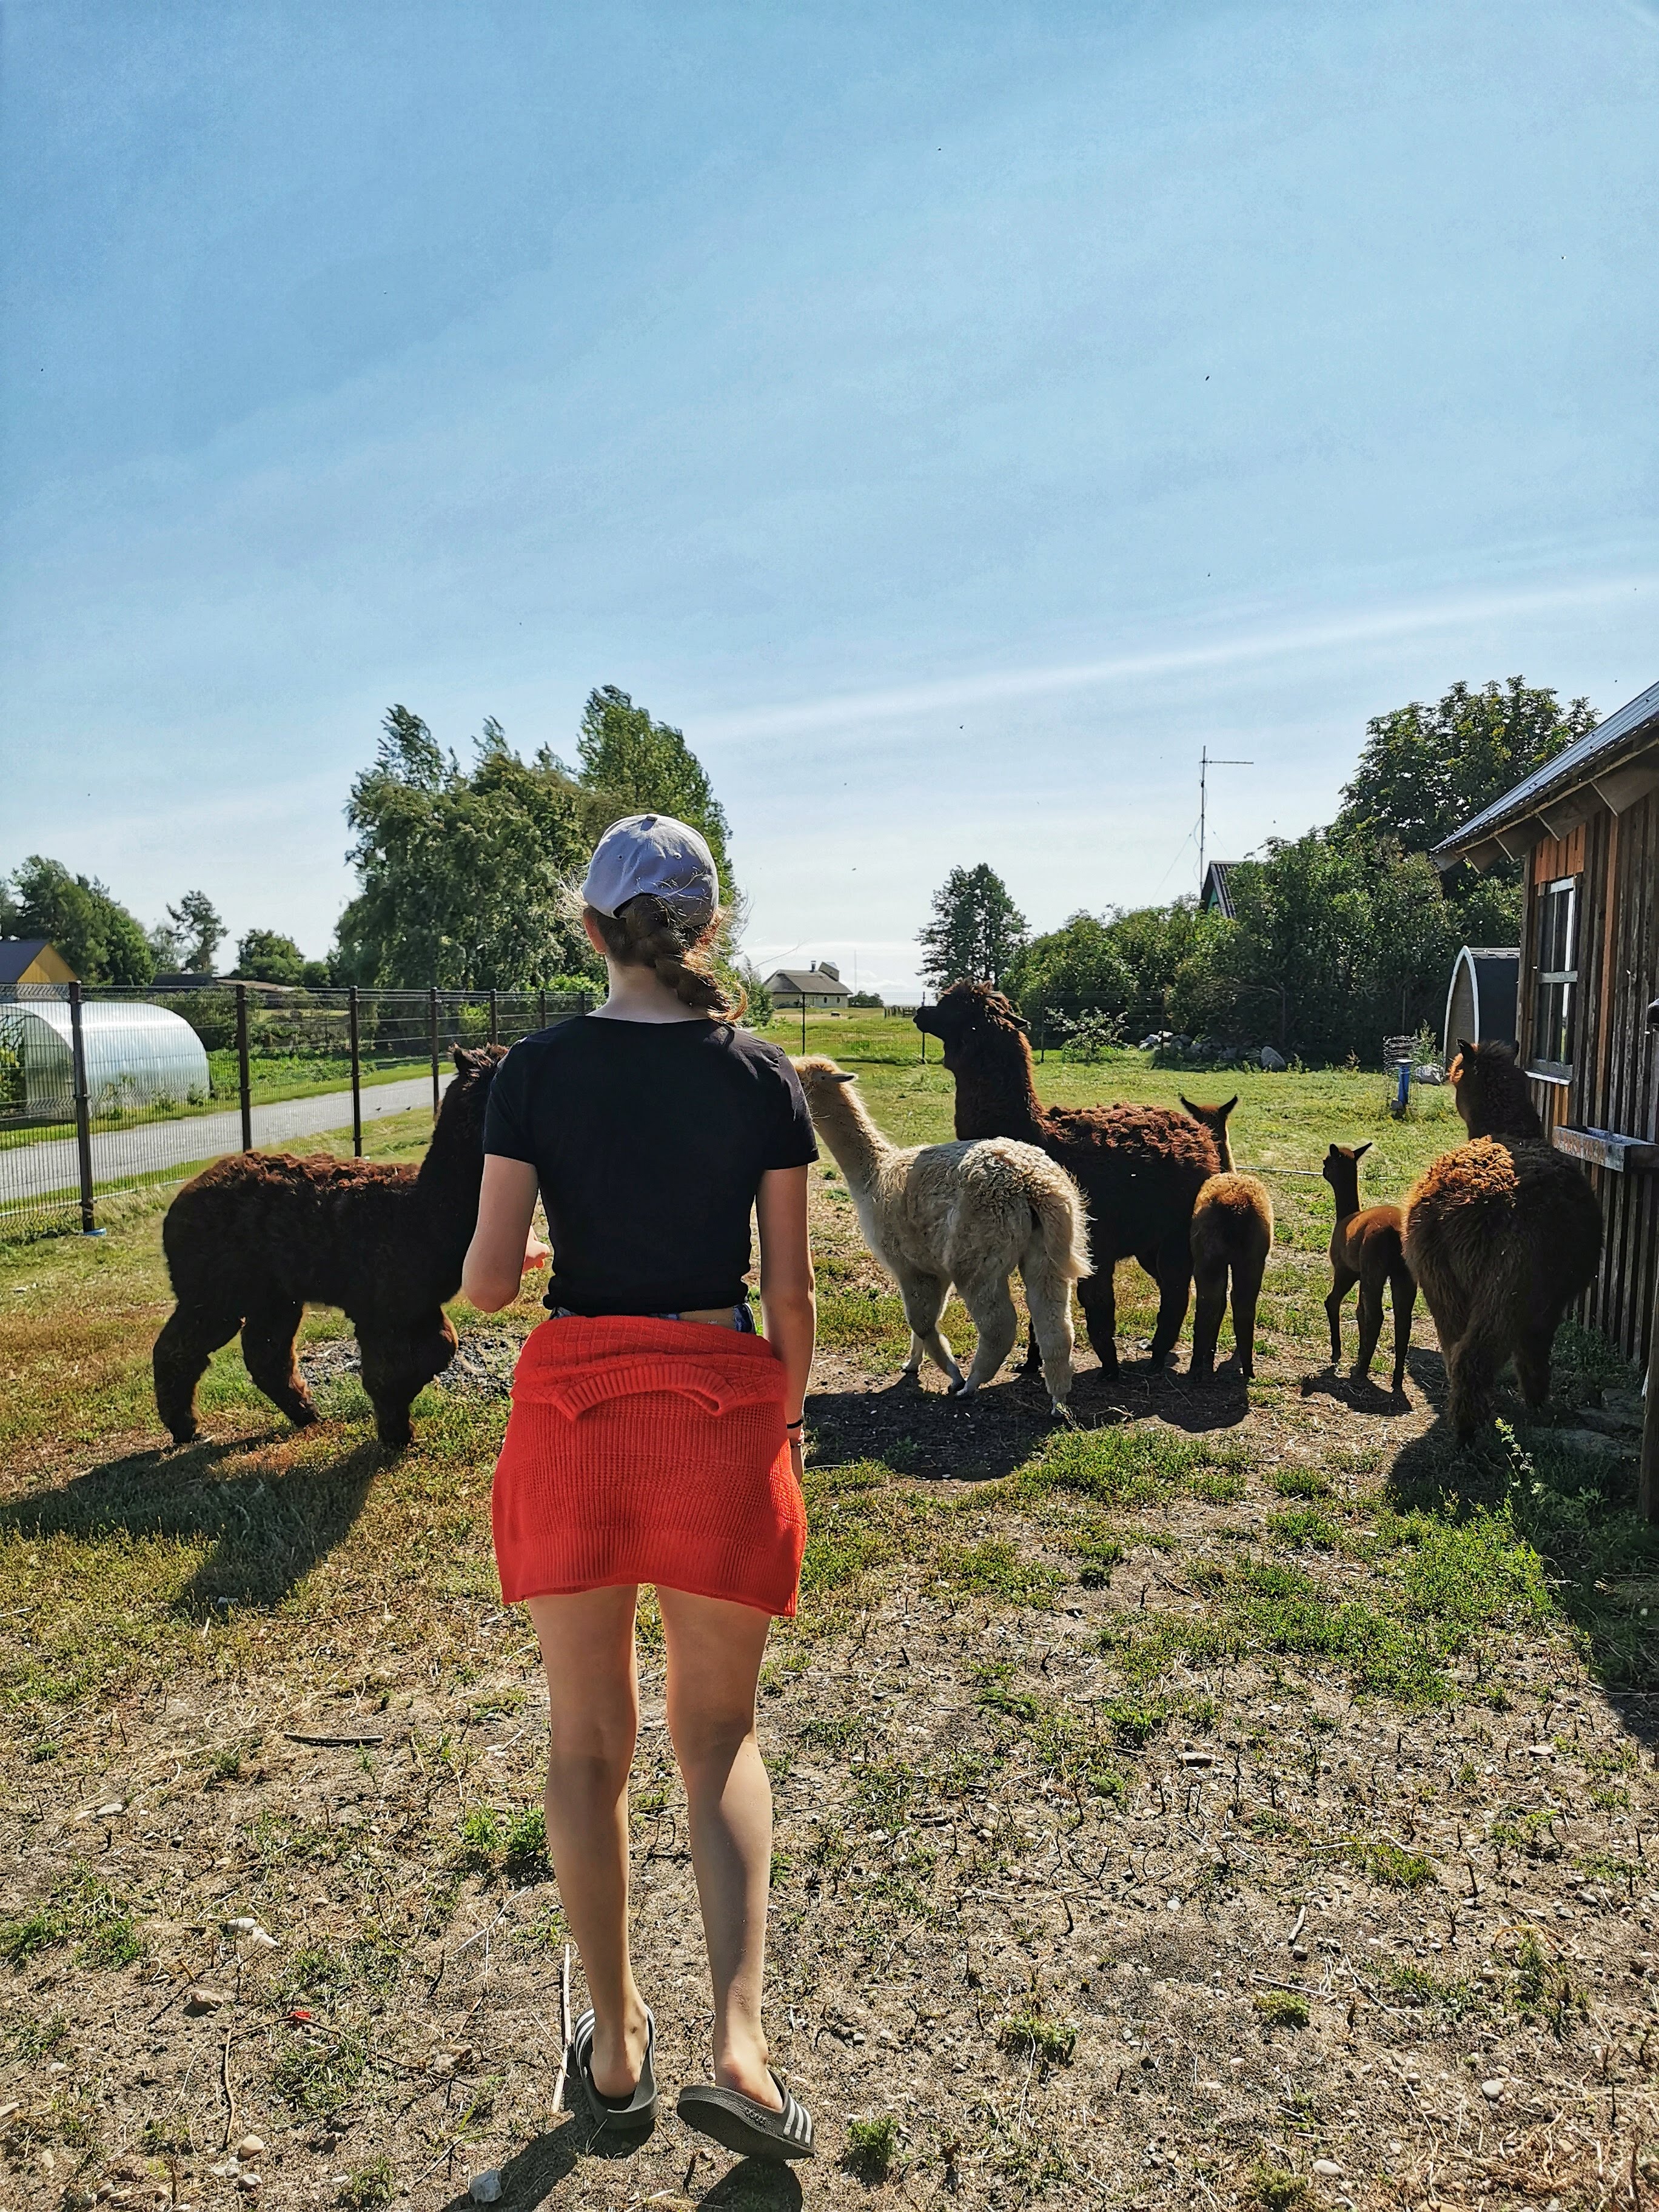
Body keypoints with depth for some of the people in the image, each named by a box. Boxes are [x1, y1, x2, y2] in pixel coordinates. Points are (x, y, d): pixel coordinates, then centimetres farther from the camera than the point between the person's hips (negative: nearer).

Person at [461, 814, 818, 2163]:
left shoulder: (538, 1071, -3)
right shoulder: (762, 1078, -2)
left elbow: (489, 1279, -5)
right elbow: (791, 1292, 0)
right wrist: (786, 1423, 14)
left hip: (572, 1405, 0)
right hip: (721, 1404, 0)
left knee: (589, 1741, 17)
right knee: (719, 1735, 17)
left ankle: (617, 2047, 31)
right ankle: (741, 2049, 7)